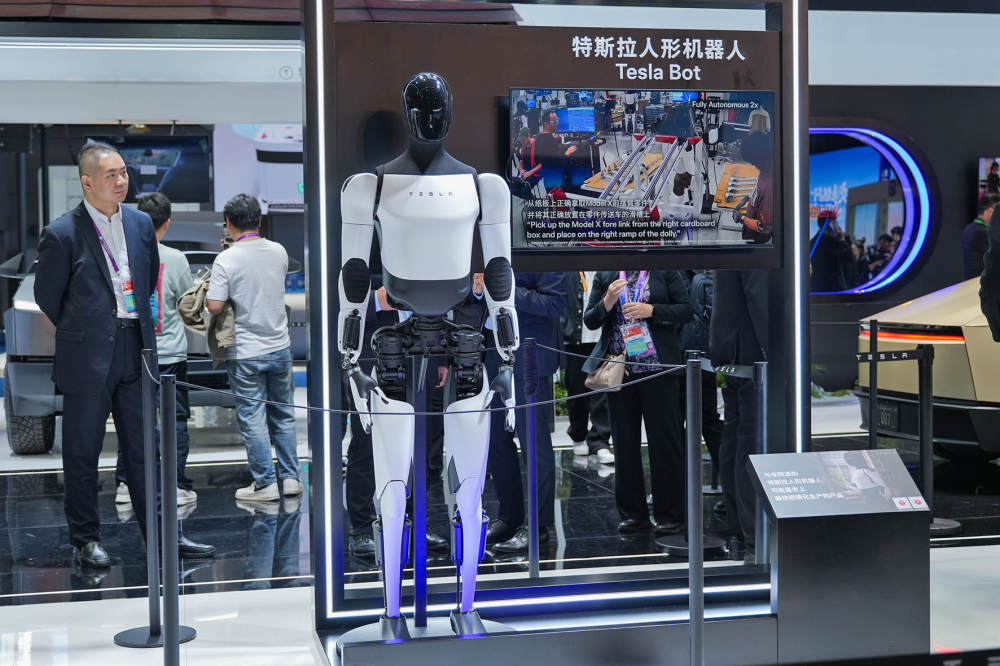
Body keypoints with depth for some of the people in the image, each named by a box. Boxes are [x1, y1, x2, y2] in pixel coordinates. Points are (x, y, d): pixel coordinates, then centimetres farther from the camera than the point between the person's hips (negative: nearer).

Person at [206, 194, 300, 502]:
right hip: (280, 347, 5)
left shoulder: (226, 260, -15)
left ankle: (265, 483, 7)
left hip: (246, 353, -5)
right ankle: (290, 477, 19)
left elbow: (214, 306, -19)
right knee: (283, 415, 15)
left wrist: (208, 290, 3)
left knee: (252, 419, 3)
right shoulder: (278, 252, 0)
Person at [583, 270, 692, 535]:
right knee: (624, 441, 7)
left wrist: (651, 310, -13)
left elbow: (685, 309, 0)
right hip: (619, 369, 3)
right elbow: (590, 320, 8)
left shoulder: (665, 271, 4)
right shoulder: (604, 276, 10)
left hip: (657, 366, -3)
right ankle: (633, 513, 17)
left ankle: (670, 515, 7)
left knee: (665, 438, -1)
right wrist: (607, 303, -10)